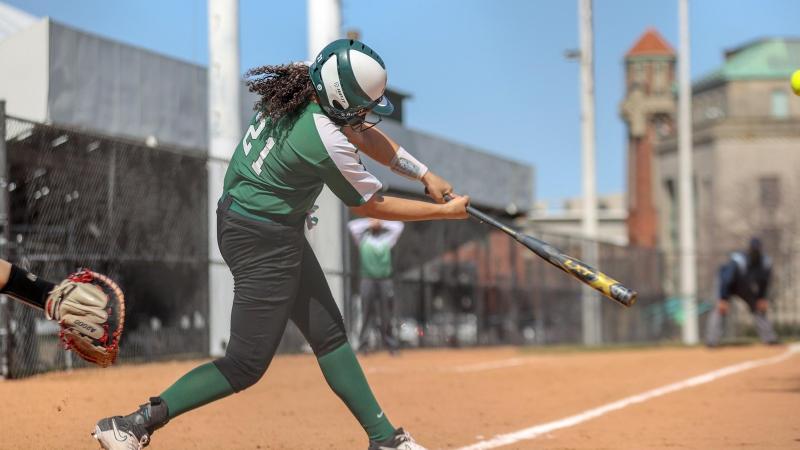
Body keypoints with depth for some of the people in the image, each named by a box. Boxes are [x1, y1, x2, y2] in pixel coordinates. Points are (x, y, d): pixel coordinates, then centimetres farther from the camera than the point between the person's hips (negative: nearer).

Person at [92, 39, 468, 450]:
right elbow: (372, 206, -12)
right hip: (263, 241, -10)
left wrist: (425, 175, 5)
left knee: (328, 334, 14)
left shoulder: (297, 86, -4)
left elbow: (365, 136, 9)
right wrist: (445, 211, -3)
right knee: (247, 364, -2)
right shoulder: (326, 144, -28)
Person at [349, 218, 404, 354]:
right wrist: (369, 223, 7)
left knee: (386, 315, 1)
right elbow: (352, 225, -1)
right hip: (368, 280, -2)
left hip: (385, 280, 2)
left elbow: (398, 226, 11)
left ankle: (391, 344, 4)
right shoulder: (363, 238, 10)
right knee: (367, 313, -6)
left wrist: (382, 223, 13)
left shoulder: (387, 238, 15)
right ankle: (362, 344, -7)